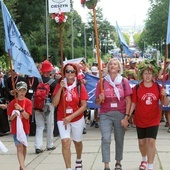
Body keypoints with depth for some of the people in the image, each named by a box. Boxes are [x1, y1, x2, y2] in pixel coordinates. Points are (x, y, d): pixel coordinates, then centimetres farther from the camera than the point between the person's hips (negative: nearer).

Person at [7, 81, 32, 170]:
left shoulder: (28, 102, -4)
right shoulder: (12, 103, -5)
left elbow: (27, 116, -12)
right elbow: (10, 118, -4)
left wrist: (21, 109, -26)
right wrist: (15, 115, -25)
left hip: (25, 127, 2)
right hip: (16, 128, -2)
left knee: (24, 146, 15)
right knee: (19, 147, -10)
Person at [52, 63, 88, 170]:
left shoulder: (80, 86, -8)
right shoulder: (60, 85, -4)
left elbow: (84, 106, -10)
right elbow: (55, 103, -12)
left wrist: (71, 117, -18)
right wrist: (60, 88, -21)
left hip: (77, 119, 0)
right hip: (62, 119, 0)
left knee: (77, 141, 19)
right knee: (65, 142, -17)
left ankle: (79, 160, 48)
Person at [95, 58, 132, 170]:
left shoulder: (124, 81, 0)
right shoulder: (102, 82, 0)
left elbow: (128, 101, 0)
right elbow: (97, 102, 6)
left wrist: (126, 117, -7)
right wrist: (100, 99, -17)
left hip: (120, 114, 1)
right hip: (105, 115, -1)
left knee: (119, 140, 10)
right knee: (106, 139, -13)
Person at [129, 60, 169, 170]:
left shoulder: (158, 87, -5)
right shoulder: (137, 88, -6)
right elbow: (133, 104, -2)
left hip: (153, 120, -1)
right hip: (140, 120, 1)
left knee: (151, 141, -11)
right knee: (142, 142, 14)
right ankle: (144, 160, 42)